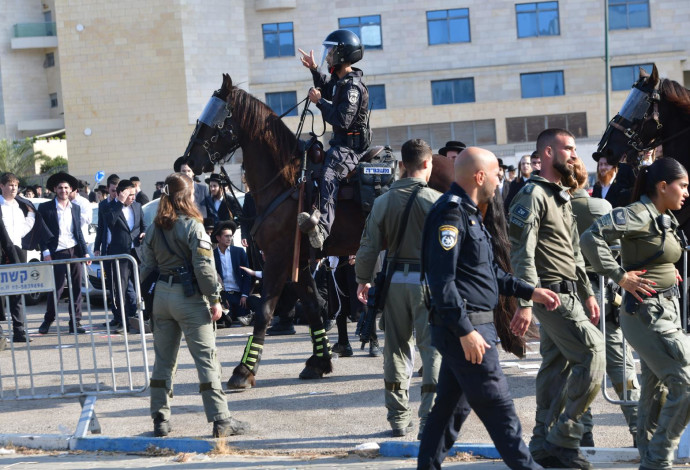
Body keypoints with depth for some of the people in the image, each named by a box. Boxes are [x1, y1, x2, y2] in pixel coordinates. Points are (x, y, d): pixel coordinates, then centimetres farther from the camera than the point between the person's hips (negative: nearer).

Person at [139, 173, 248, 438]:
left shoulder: (155, 229, 6)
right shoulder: (192, 226, -11)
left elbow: (146, 267, 8)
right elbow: (204, 267, -16)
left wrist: (149, 299, 15)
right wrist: (214, 300, -9)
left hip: (162, 294, 6)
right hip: (190, 297, -6)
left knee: (163, 360, 13)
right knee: (207, 359, -3)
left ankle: (160, 419, 16)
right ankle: (220, 420, -4)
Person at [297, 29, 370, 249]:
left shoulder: (353, 87, -18)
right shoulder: (339, 81, 14)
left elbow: (342, 120, -26)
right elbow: (327, 90, 40)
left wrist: (319, 101, -18)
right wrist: (314, 70, 29)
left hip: (351, 146, -11)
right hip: (341, 143, 11)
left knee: (329, 176, -34)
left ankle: (322, 228, -54)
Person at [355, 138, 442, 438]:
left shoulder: (384, 201, 1)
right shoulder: (436, 200, -8)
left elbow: (369, 245, 3)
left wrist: (363, 279, 15)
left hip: (394, 279, 4)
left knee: (396, 346, 12)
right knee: (432, 346, 1)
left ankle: (398, 418, 18)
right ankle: (429, 418, -5)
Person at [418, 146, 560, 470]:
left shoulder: (468, 212, 17)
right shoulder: (450, 213, -16)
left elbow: (489, 271, 24)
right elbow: (441, 279, -22)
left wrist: (530, 292, 17)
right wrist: (465, 331, -24)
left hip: (469, 327, 10)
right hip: (465, 327, -10)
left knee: (452, 405, 14)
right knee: (497, 405, -4)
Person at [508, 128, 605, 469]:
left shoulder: (561, 196, 19)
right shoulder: (532, 195, -12)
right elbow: (521, 253, -18)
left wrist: (587, 293, 21)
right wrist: (526, 301, -24)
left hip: (567, 294, 9)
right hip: (552, 294, -9)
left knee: (555, 366, 10)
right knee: (593, 353, -13)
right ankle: (564, 438, -7)